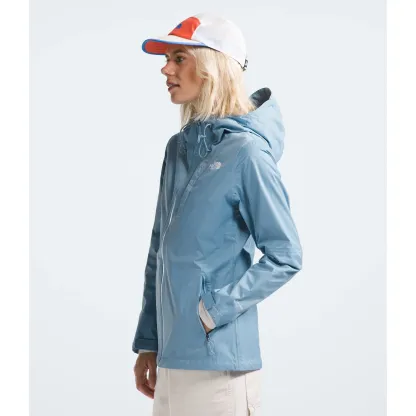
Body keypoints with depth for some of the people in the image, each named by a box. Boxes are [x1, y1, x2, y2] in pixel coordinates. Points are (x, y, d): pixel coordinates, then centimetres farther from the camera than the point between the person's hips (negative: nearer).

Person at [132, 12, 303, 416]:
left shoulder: (246, 153, -11)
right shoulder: (178, 147, 9)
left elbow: (286, 256, -10)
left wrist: (216, 308, -13)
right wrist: (148, 342, 13)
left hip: (218, 359, -6)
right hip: (172, 355, 6)